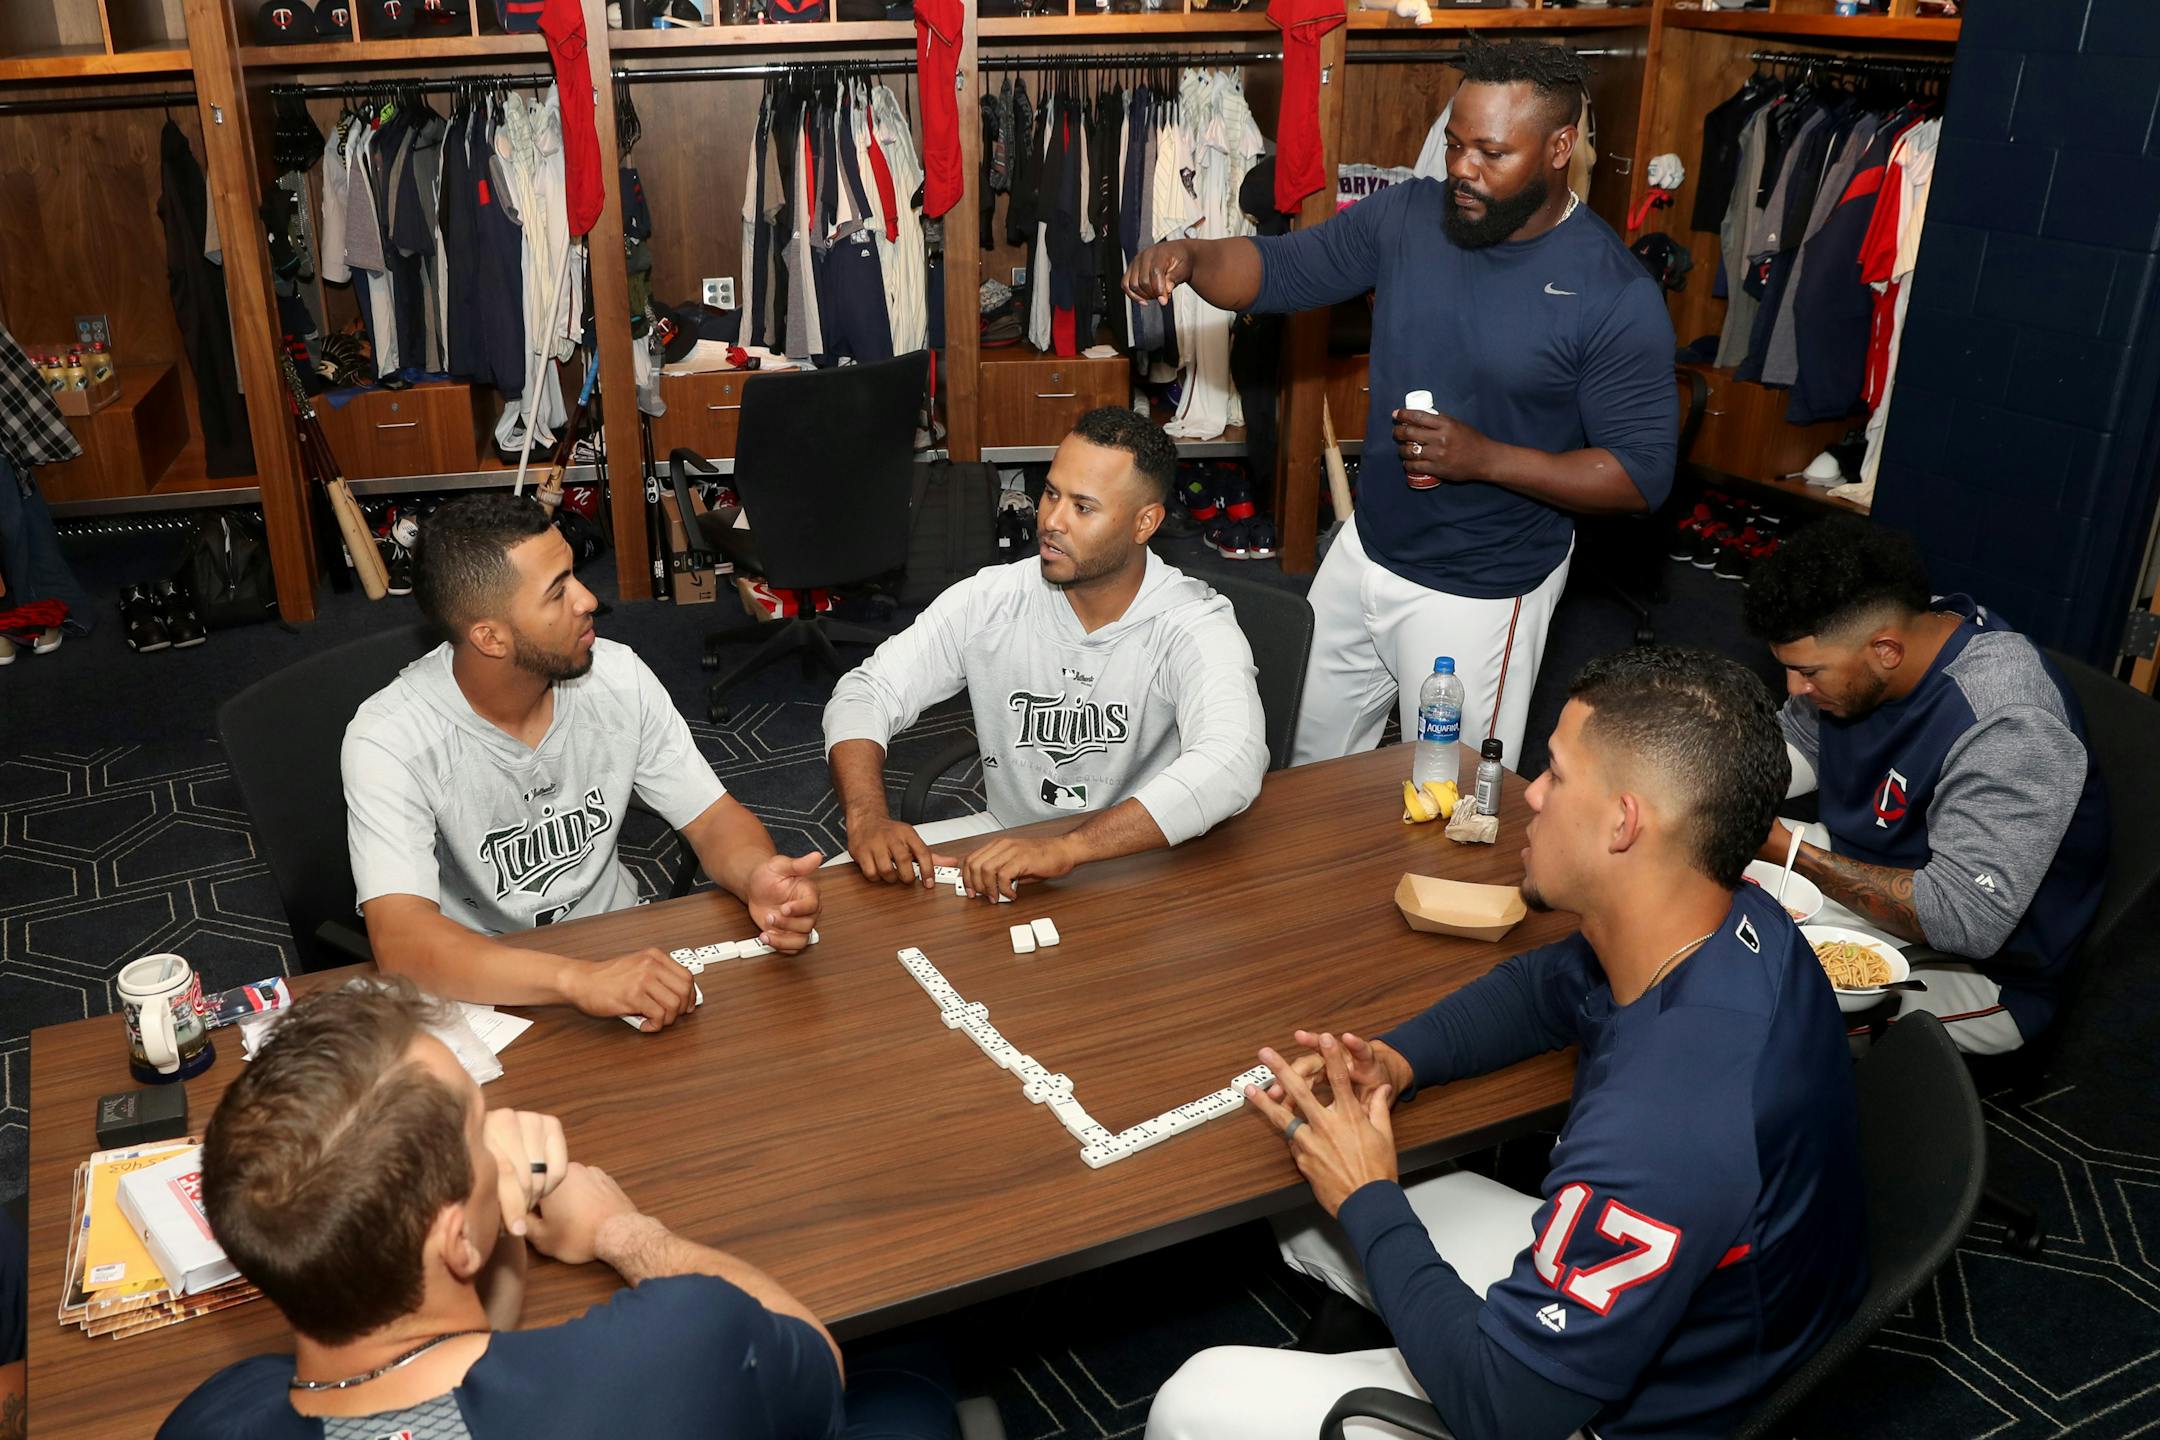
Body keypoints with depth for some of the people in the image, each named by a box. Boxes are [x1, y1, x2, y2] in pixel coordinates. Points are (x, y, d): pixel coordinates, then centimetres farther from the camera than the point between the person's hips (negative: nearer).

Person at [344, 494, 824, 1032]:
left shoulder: (619, 678, -8)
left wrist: (757, 877, -26)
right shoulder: (390, 740, -22)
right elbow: (400, 941, -32)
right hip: (482, 983, -3)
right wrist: (578, 979, -46)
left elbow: (714, 818, -1)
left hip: (617, 950, 4)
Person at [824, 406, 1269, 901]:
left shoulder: (1195, 628, -18)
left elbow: (1234, 765, -36)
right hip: (1006, 838, 3)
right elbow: (867, 693, -4)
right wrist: (867, 818, -25)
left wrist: (1066, 849, -46)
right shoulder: (989, 600, -5)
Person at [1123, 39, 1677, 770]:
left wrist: (1487, 458, -28)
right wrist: (1188, 257, -23)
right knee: (1309, 763, 21)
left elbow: (1642, 474, -17)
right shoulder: (1406, 216, -5)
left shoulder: (1617, 294, -20)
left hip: (1480, 593, -5)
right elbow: (1278, 269, -1)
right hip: (1365, 550, 5)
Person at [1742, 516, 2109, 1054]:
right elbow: (1799, 741, 9)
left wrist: (1789, 851, -31)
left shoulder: (2008, 728, -33)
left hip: (1980, 969, -8)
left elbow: (1966, 921, -34)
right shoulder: (1868, 631, -10)